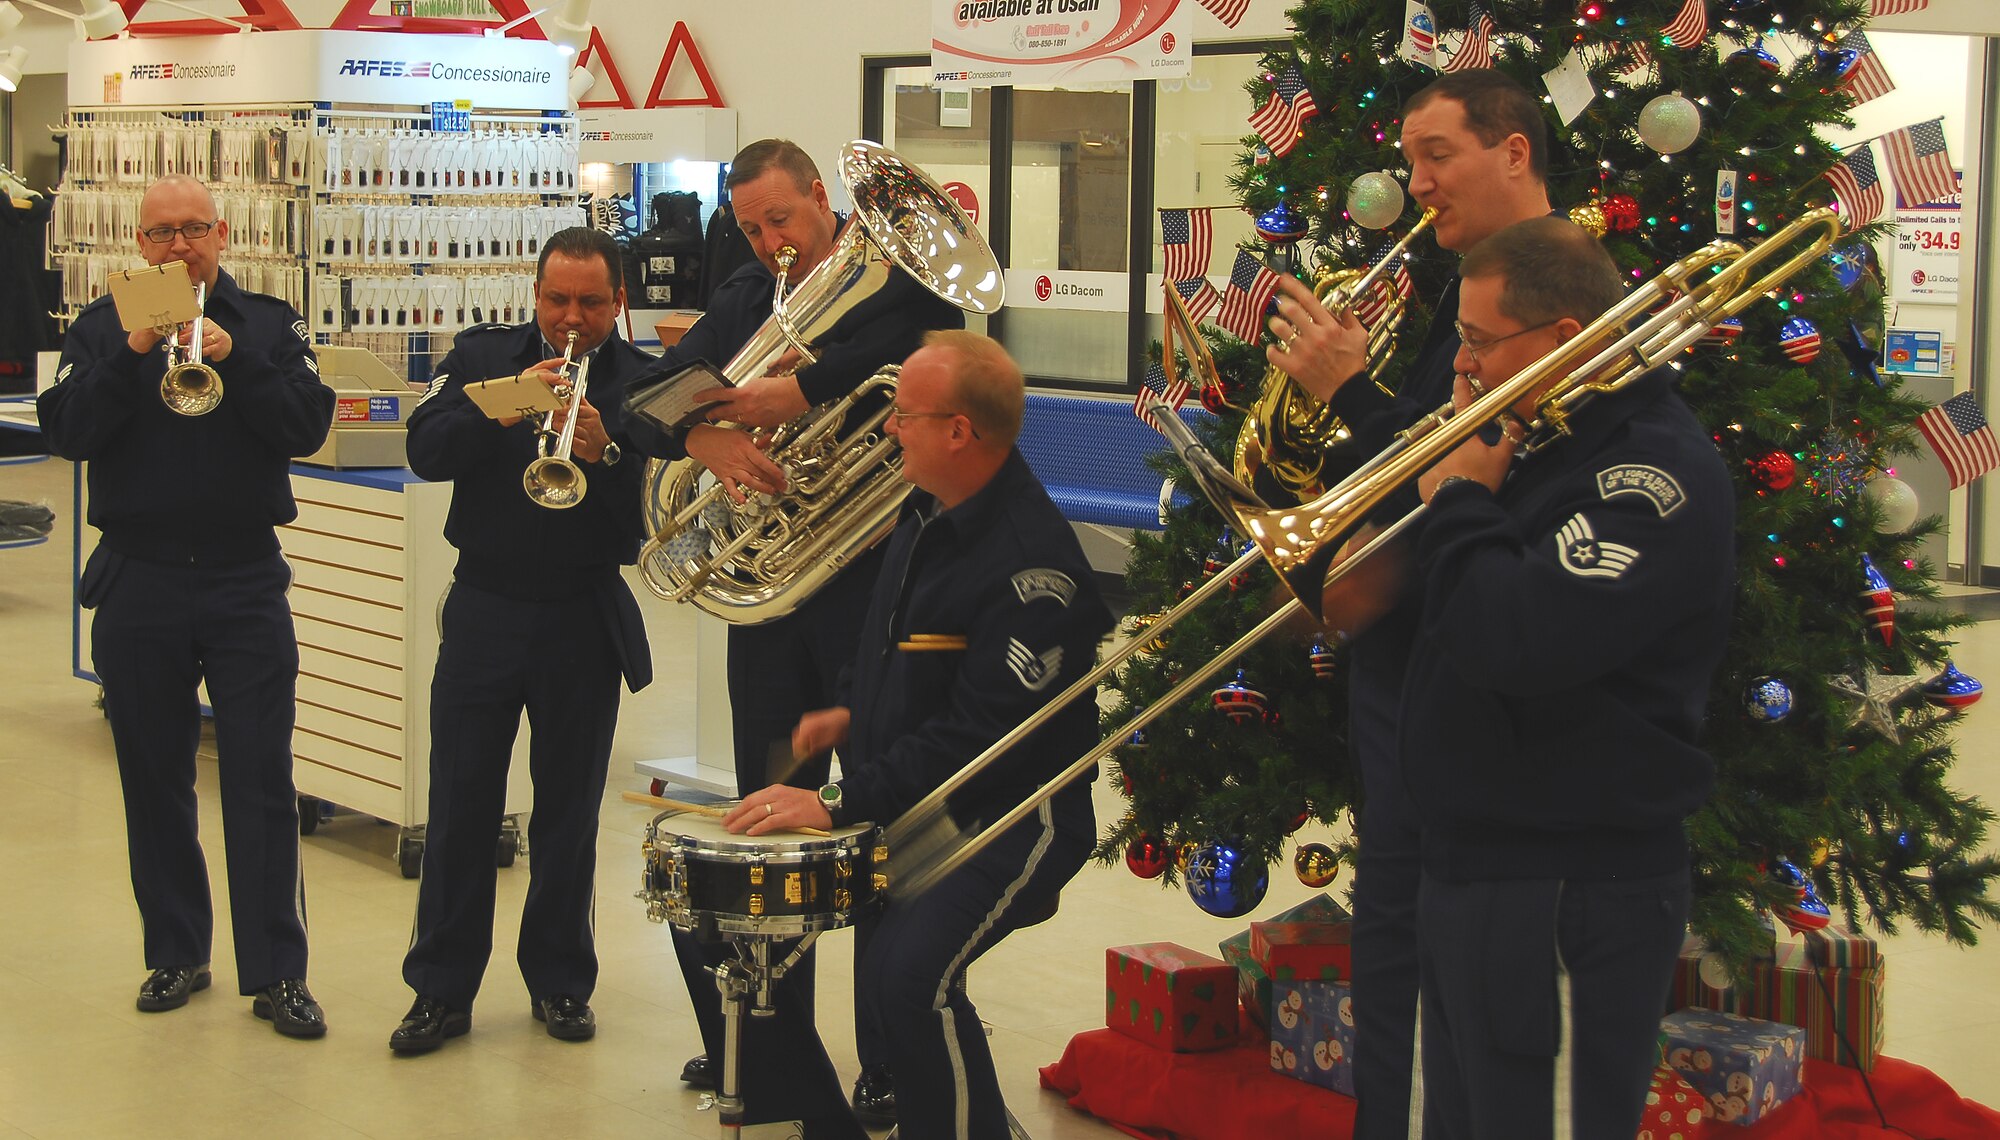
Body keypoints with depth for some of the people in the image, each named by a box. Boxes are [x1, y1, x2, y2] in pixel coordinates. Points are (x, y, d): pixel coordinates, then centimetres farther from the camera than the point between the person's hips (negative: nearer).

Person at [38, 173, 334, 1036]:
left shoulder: (268, 324, 5)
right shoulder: (103, 326, 6)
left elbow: (307, 427, -8)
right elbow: (66, 431, -8)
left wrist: (234, 359, -20)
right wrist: (132, 353, -20)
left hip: (246, 583, -1)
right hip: (138, 585, 1)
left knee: (262, 783, -4)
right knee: (155, 779, 9)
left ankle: (277, 973, 0)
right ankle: (175, 954, 22)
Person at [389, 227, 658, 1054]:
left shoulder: (643, 382, 1)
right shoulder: (482, 357, 5)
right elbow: (427, 450, -9)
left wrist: (606, 451, -27)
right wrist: (504, 408, -24)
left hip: (586, 621, 0)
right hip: (485, 610, 1)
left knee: (569, 813, 8)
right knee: (460, 808, 2)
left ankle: (559, 980, 21)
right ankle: (442, 989, 9)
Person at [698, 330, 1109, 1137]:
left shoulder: (1034, 563, -22)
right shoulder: (927, 515, 8)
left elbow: (978, 735, -26)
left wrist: (843, 807, -27)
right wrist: (851, 711, 8)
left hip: (1005, 820, -9)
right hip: (888, 800, 9)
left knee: (908, 970, -33)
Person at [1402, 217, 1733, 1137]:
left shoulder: (1659, 471, -19)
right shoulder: (1545, 443, 13)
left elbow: (1515, 642, -32)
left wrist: (1461, 501, -15)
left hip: (1568, 898, -10)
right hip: (1471, 871, 10)